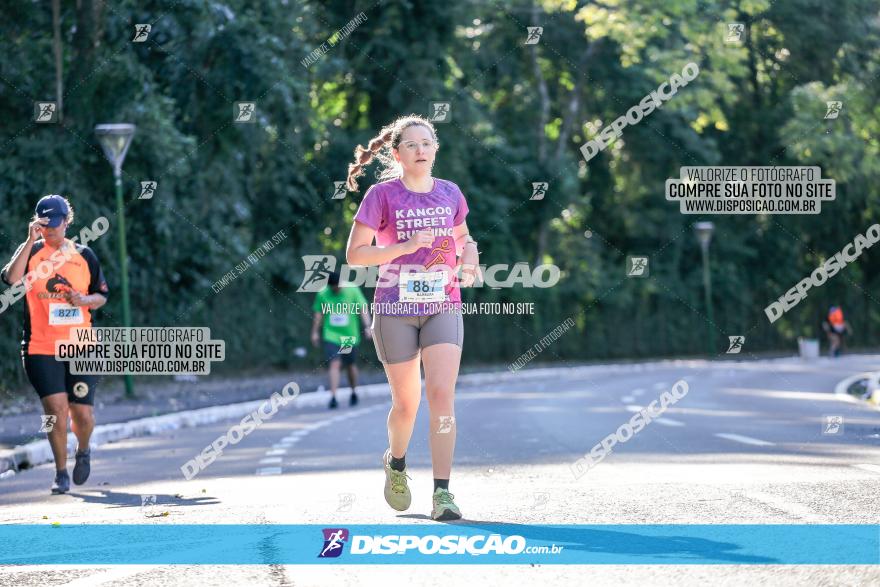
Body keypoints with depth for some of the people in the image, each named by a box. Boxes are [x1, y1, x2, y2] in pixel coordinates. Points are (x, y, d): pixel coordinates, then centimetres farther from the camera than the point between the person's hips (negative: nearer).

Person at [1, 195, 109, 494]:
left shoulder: (84, 255, 8)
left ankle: (83, 450, 33)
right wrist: (31, 240, -20)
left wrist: (85, 300, -8)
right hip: (40, 347, -1)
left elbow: (102, 295, 14)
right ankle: (61, 473, 8)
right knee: (56, 409, -11)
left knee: (83, 415, -1)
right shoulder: (31, 251, 3)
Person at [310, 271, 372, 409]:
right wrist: (315, 332, 13)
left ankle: (354, 392, 33)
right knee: (334, 364, -13)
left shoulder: (353, 291, -4)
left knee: (350, 365, 11)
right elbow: (318, 314, 10)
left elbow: (363, 309, -5)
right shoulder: (322, 294, -1)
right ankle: (333, 397, -16)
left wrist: (367, 327, -16)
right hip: (331, 335, 0)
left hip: (349, 335, 0)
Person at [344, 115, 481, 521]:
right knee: (406, 402, 8)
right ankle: (396, 462, 40)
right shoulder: (382, 195, -5)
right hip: (395, 311, -2)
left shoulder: (450, 193, 6)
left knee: (442, 394, -15)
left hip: (443, 307, 2)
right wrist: (405, 246, -19)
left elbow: (463, 236, 24)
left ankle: (442, 493, -15)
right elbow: (354, 253, -7)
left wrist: (468, 258, 1)